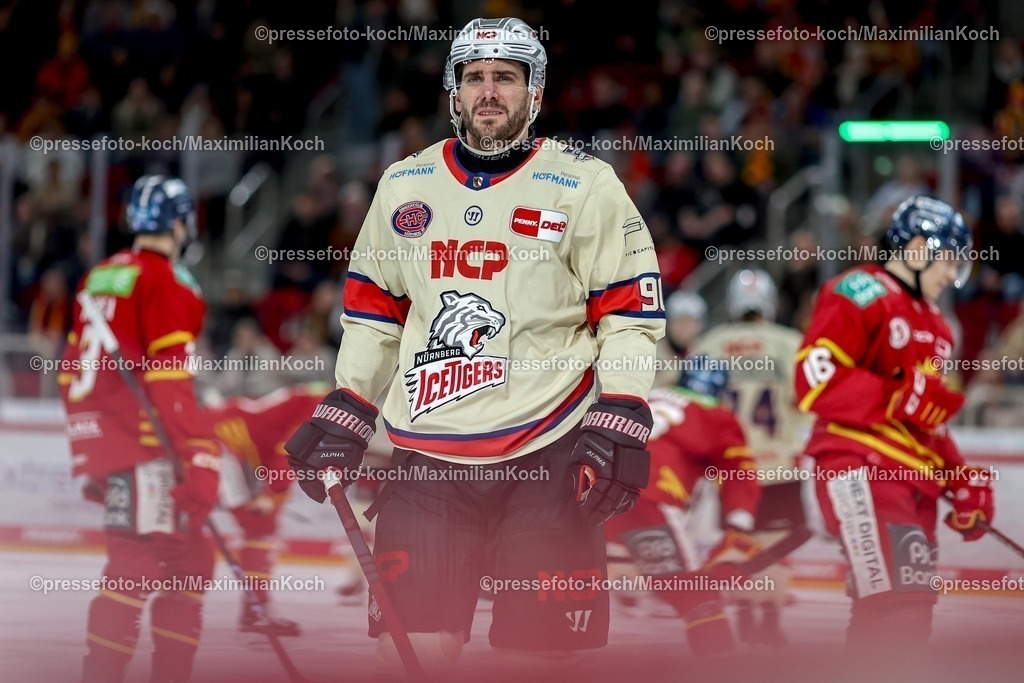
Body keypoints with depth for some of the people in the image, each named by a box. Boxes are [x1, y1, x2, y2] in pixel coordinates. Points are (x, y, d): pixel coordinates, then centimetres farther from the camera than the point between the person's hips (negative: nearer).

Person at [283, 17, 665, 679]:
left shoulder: (585, 185, 0)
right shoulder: (404, 185, 12)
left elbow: (631, 312, -1)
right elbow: (372, 311, 20)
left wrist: (619, 427, -11)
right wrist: (342, 419, 13)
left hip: (548, 451, -3)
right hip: (426, 456, 3)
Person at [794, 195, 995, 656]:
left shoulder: (934, 327, 26)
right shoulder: (859, 294, -4)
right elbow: (815, 378, -17)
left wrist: (963, 481, 18)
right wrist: (898, 399, -21)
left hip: (913, 477, 10)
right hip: (860, 468, -10)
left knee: (911, 618, 8)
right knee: (894, 613, -22)